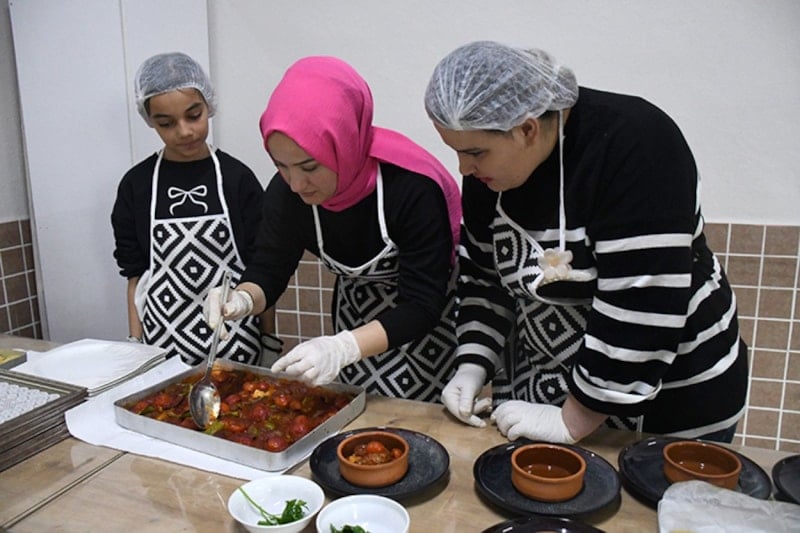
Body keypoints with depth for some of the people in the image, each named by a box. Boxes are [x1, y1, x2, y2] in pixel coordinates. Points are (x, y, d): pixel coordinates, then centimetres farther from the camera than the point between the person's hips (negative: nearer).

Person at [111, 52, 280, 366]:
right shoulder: (136, 186, 2)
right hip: (163, 341, 1)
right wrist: (136, 345, 2)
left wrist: (270, 344, 0)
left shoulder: (236, 178, -2)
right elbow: (135, 274, 6)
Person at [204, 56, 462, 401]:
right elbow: (268, 270, -6)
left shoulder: (412, 187, -32)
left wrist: (342, 347, -43)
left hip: (432, 326, -4)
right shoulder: (285, 191, -16)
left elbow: (422, 305, -29)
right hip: (356, 318, 5)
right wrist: (242, 300, -29)